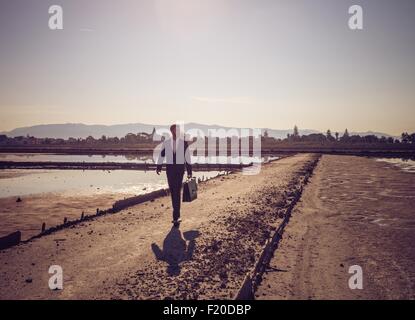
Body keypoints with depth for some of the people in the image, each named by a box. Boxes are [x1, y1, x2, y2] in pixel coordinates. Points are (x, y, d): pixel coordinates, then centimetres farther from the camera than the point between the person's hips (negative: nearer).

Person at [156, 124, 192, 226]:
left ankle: (176, 216, -5)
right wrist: (159, 167, -1)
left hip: (180, 168, -2)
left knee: (177, 191, -9)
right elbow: (161, 154, 8)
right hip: (169, 167, 2)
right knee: (172, 191, 7)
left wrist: (189, 170, 2)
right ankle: (177, 215, 22)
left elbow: (187, 157, 2)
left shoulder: (184, 142, 0)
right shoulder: (166, 142, 5)